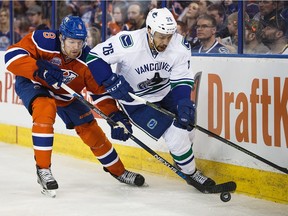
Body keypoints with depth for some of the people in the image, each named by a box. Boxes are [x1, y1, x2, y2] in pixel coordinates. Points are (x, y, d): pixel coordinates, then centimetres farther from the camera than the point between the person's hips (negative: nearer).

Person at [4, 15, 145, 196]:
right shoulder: (44, 41, -34)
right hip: (32, 84, -4)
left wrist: (116, 116, -31)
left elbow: (101, 90, -19)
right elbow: (13, 56, -37)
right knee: (45, 109, -36)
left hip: (66, 96, 4)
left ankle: (118, 171, 25)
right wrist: (41, 69, -49)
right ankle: (43, 168, -24)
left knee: (91, 130, 2)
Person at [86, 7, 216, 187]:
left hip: (166, 93, 5)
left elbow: (182, 79, -14)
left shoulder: (180, 46, -21)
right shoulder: (128, 44, -33)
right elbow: (95, 57, -25)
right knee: (176, 136, -12)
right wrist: (111, 82, -34)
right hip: (136, 100, -5)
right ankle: (192, 174, 12)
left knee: (187, 130, 10)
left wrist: (184, 102, -31)